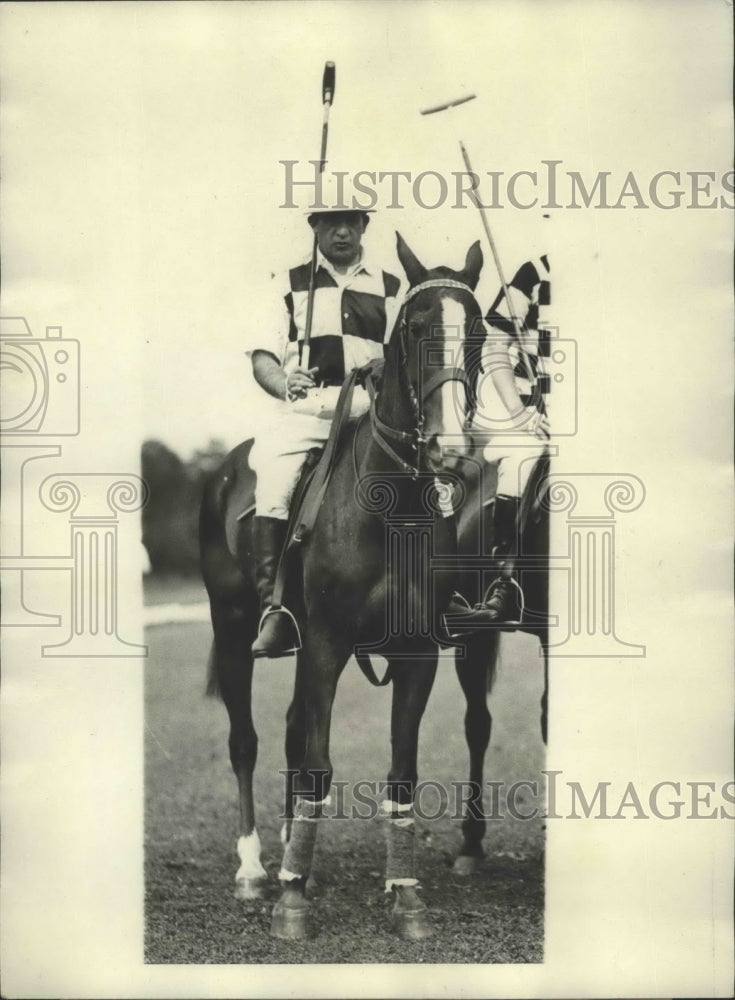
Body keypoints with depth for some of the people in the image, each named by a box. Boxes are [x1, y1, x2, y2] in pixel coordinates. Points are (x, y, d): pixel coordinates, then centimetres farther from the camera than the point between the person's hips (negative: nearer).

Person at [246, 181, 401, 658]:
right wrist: (284, 383, -12)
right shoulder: (292, 284, 16)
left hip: (371, 410, 1)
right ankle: (273, 608, -26)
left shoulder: (390, 287, 18)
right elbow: (263, 356, 10)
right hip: (304, 410, -1)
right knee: (275, 481, -28)